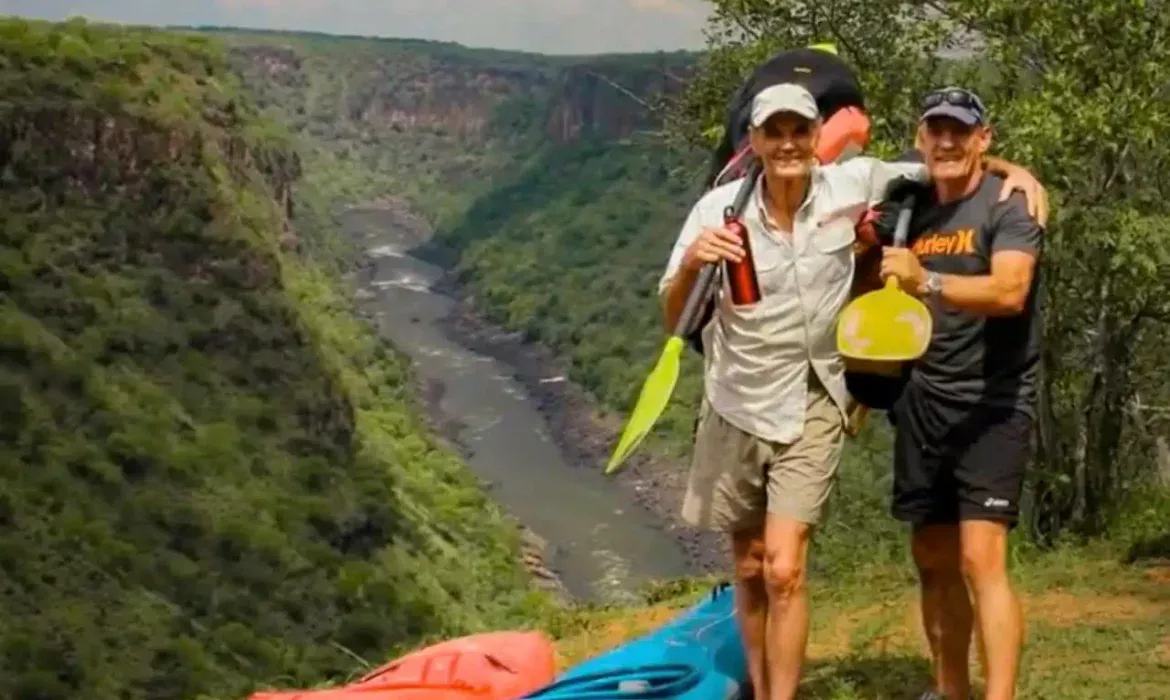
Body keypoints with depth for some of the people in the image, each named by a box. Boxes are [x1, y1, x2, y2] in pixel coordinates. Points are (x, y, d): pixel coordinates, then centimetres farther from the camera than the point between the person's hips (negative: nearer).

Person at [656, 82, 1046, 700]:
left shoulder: (851, 185, -11)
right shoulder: (719, 209, -13)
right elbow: (673, 319, -12)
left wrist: (1010, 167, -12)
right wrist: (690, 264, -33)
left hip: (810, 406, -1)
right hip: (736, 407, 1)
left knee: (784, 571, -13)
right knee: (749, 570, 13)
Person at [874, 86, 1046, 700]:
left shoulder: (1009, 206, -9)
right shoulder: (911, 210, 11)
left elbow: (1009, 291, -27)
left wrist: (926, 281, -39)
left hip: (992, 405, -6)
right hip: (922, 405, 7)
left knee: (981, 559, -16)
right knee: (932, 560, 12)